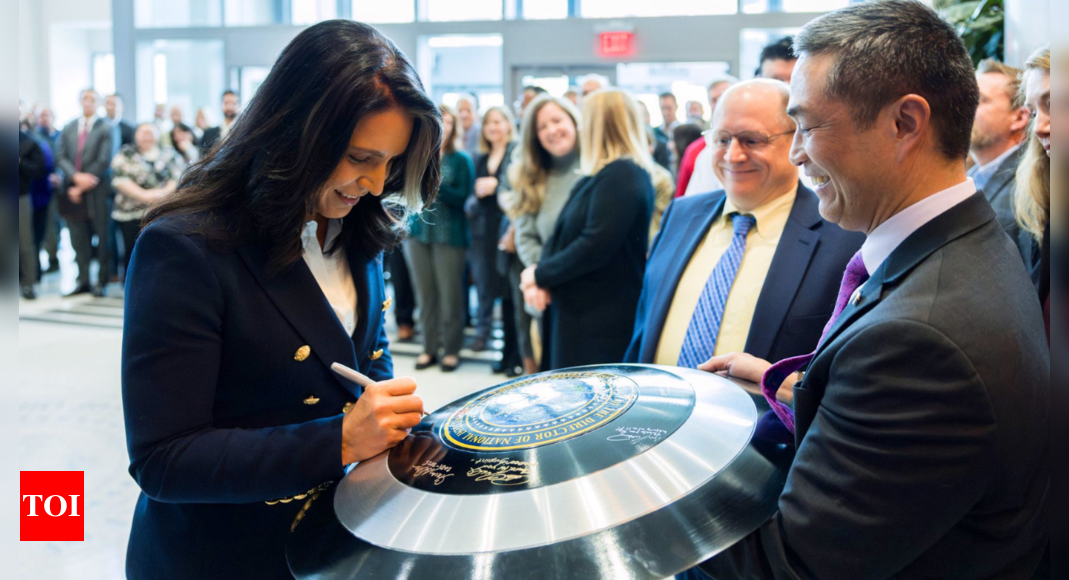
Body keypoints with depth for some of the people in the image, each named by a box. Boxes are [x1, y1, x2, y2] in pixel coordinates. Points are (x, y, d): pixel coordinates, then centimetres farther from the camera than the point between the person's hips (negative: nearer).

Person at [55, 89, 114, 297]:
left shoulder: (105, 128, -1)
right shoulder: (68, 128, 13)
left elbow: (104, 161, -8)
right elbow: (61, 157, 6)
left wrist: (81, 187, -9)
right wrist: (76, 176, -14)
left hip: (96, 193, -4)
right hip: (72, 190, 4)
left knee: (101, 238, 1)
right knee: (78, 239, 7)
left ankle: (101, 281, 10)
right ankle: (83, 281, 13)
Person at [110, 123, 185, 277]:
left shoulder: (170, 154, 12)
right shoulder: (126, 154, 9)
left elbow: (180, 176, 0)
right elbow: (119, 179, -3)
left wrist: (165, 192, -18)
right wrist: (144, 195, -15)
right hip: (131, 213, 0)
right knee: (133, 252, 0)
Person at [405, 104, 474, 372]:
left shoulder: (461, 160, 1)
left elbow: (464, 197, -7)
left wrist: (437, 185, -18)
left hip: (449, 236, -3)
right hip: (417, 232, 3)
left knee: (449, 294, -2)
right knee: (425, 293, 7)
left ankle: (451, 349, 10)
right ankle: (430, 347, 17)